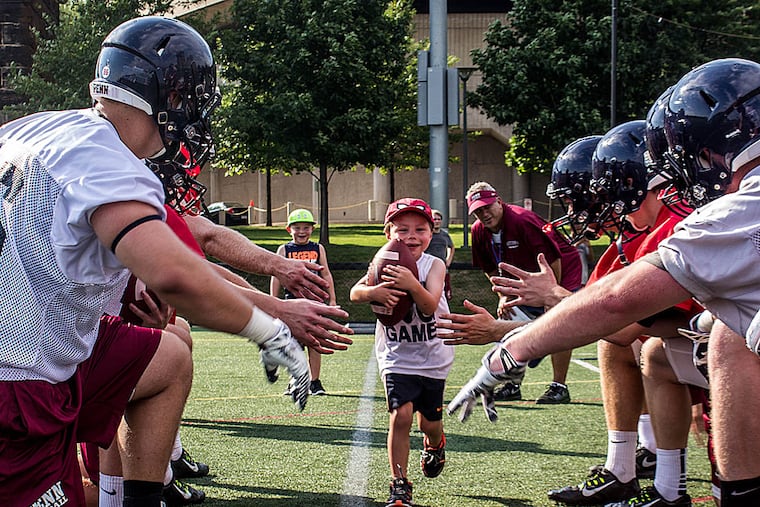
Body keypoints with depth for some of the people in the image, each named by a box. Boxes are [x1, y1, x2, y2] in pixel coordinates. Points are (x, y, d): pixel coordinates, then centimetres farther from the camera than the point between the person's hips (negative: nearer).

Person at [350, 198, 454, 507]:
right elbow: (354, 292, -20)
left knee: (429, 422, 11)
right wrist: (374, 292, -41)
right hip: (396, 356, 0)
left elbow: (430, 305, -25)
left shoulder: (434, 265, -10)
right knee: (400, 415, -16)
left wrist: (413, 285, -44)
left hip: (432, 357, 0)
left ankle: (435, 445, 49)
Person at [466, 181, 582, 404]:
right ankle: (512, 385, 14)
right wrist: (503, 296, -4)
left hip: (562, 271, -8)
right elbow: (491, 269, 8)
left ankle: (559, 387, -10)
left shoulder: (522, 221, -31)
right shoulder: (479, 231, -9)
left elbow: (552, 259, -27)